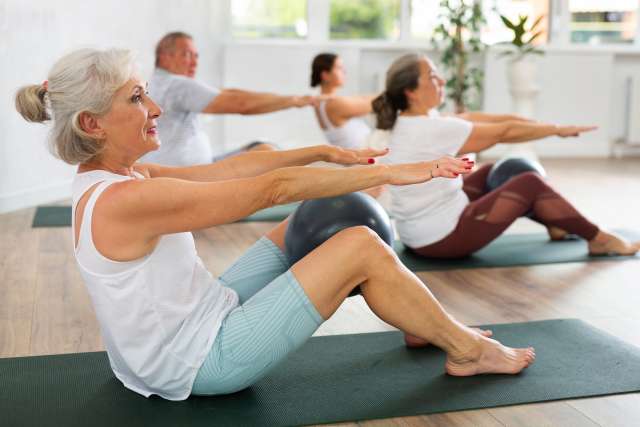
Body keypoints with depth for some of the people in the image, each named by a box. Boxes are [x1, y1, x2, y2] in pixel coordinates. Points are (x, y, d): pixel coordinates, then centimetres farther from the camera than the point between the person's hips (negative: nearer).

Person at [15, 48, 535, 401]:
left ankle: (426, 324, 23)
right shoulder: (126, 199, -28)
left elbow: (232, 168, 3)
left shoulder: (111, 176, 2)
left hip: (200, 321, 10)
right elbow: (270, 189, -26)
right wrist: (387, 171, -20)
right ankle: (466, 351, 7)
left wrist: (326, 151, 3)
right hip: (203, 360, -10)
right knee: (361, 247, -14)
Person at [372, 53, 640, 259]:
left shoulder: (407, 124, 5)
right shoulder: (431, 129, -23)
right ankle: (598, 239, 18)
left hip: (419, 233, 9)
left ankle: (558, 225, 35)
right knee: (530, 184, 1)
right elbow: (505, 133, -15)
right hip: (441, 238, -9)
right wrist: (558, 129, -2)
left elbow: (472, 121, 9)